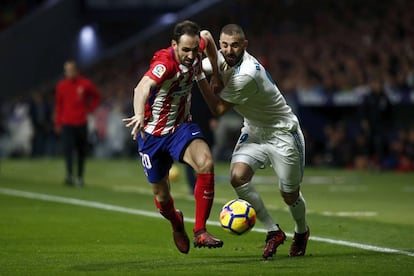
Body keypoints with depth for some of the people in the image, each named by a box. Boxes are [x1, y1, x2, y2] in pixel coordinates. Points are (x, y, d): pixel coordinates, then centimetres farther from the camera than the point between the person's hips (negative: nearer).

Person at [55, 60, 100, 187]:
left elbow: (96, 97, 14)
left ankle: (80, 177, 16)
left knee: (81, 151, 5)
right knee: (68, 148, -16)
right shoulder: (61, 85, 4)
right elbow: (58, 105, 11)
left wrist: (89, 110, 3)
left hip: (81, 123, 0)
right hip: (67, 123, 0)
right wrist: (58, 123, 9)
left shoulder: (85, 84, 0)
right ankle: (69, 175, -22)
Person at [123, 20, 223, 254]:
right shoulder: (165, 63, -31)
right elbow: (143, 86, -52)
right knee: (161, 194, 10)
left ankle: (200, 232, -19)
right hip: (153, 133, -4)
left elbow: (207, 36, 14)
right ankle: (177, 224, 48)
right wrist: (140, 115, -70)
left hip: (182, 126, 4)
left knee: (206, 163, -27)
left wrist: (217, 73, 13)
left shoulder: (195, 49, -12)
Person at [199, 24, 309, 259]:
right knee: (238, 177, -18)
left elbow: (218, 109, -22)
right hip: (254, 130, 7)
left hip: (282, 132, -7)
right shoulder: (223, 58, -9)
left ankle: (301, 232, 39)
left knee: (290, 195, 4)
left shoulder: (246, 75, -31)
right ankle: (274, 231, -1)